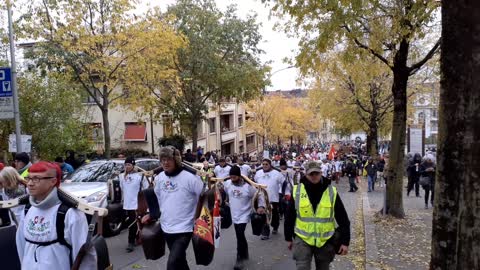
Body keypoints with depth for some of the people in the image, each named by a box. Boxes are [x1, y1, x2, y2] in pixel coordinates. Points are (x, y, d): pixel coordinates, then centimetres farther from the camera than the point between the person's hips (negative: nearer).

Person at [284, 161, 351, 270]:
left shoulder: (332, 192, -6)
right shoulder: (297, 191, -5)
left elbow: (343, 219, -2)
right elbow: (289, 217, 4)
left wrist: (345, 241, -5)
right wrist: (289, 238, 8)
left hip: (325, 241, 1)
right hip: (302, 239, -1)